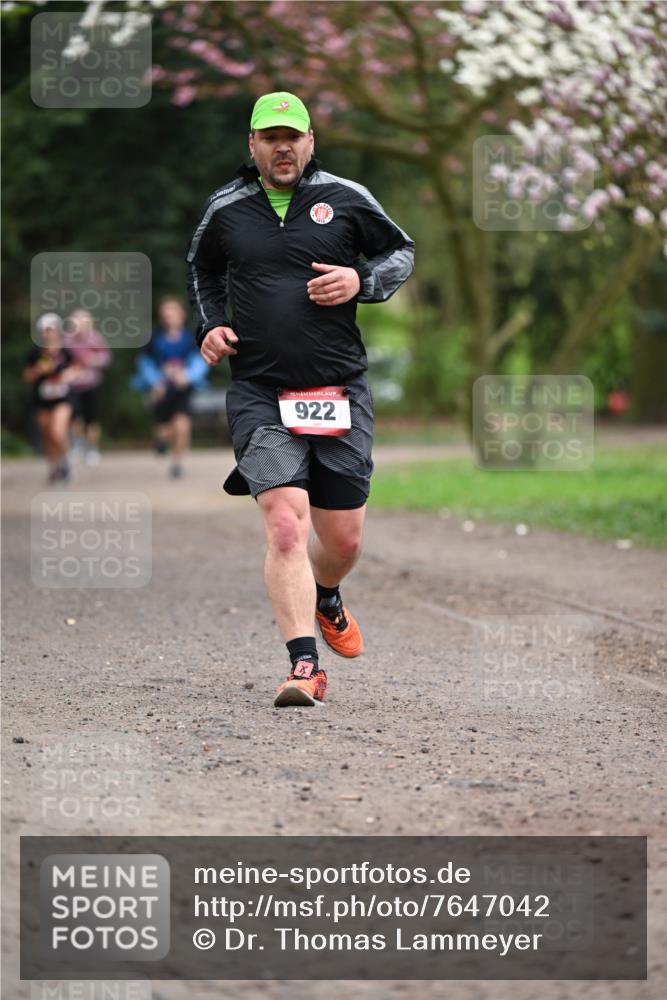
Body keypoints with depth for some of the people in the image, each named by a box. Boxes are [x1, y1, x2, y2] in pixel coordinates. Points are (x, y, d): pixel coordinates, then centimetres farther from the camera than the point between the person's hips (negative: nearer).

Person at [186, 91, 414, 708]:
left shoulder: (345, 199, 3)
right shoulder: (226, 210, 6)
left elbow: (402, 252, 15)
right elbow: (202, 270, 25)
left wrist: (361, 281, -5)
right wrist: (211, 325, 8)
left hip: (340, 391, 1)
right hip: (259, 393, -1)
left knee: (343, 539, 9)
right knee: (285, 526, -18)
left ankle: (325, 599, 44)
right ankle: (304, 665, -19)